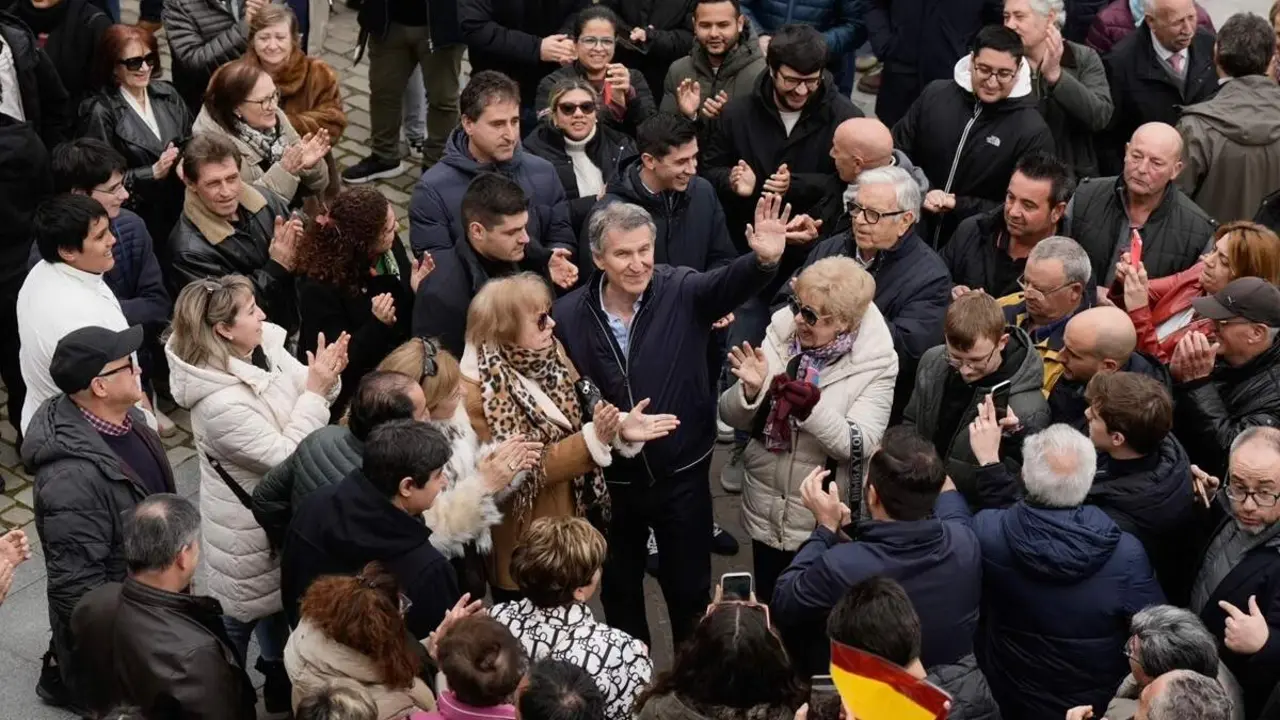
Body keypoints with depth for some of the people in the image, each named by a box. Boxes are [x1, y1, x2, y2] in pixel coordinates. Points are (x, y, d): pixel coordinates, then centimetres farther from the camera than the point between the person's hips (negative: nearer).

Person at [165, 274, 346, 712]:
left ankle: (280, 685, 50)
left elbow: (304, 392, 1)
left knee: (280, 595, 27)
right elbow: (286, 457, -30)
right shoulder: (219, 403, -35)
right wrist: (316, 390, -31)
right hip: (247, 521, -8)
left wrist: (327, 378, -21)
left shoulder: (265, 348, -12)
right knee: (245, 607, 15)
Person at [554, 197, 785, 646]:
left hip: (682, 475, -1)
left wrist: (764, 259, -53)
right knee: (619, 591, 21)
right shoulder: (568, 317, -11)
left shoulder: (683, 293, -13)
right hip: (609, 482, 1)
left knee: (690, 592, 15)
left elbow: (729, 284, -33)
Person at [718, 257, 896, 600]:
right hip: (766, 512, 3)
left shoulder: (875, 363, -14)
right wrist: (750, 391, -25)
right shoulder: (780, 335, -6)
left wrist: (813, 410, -38)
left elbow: (859, 446, -23)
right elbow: (731, 418, -3)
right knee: (767, 611, 20)